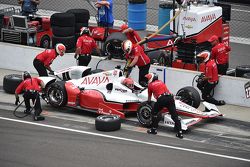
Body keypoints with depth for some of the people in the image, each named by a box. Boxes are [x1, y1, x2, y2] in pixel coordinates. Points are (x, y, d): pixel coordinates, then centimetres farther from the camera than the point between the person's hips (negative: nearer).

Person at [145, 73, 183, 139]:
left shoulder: (150, 85, 19)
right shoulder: (161, 82, 32)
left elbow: (149, 97, 32)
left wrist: (149, 102, 53)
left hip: (161, 99, -4)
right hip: (170, 97, 4)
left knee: (154, 112, 19)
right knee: (174, 115, 4)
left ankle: (153, 129, 21)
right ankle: (180, 132, -1)